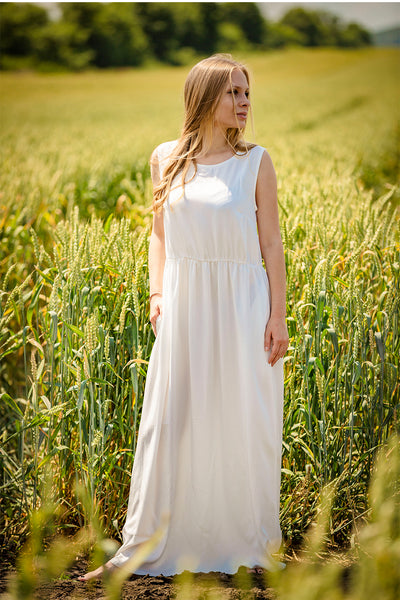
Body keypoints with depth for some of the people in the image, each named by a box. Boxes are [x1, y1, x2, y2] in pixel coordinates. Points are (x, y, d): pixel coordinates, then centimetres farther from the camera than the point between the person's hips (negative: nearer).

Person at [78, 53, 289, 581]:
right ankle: (139, 551, 13)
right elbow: (159, 234, 13)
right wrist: (156, 293, 0)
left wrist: (278, 315, -6)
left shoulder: (255, 161, 0)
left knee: (246, 424, 4)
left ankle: (252, 547, 19)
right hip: (184, 304, 2)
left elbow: (271, 243, -1)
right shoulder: (167, 158, 6)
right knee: (168, 423, 4)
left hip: (242, 304, -1)